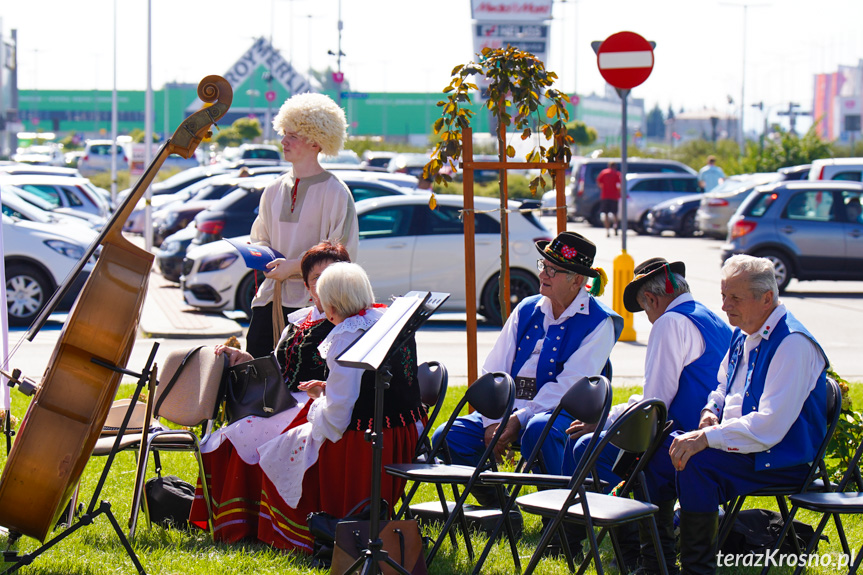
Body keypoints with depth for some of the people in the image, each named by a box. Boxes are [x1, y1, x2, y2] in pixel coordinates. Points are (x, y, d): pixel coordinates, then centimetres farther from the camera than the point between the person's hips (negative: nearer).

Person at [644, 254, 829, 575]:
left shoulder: (792, 344, -19)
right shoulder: (743, 335, 11)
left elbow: (770, 426, -27)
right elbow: (722, 388, 28)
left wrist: (706, 438, -30)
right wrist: (711, 411, 4)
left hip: (781, 459, -10)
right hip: (738, 444, 10)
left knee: (696, 463, -30)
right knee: (659, 447, 2)